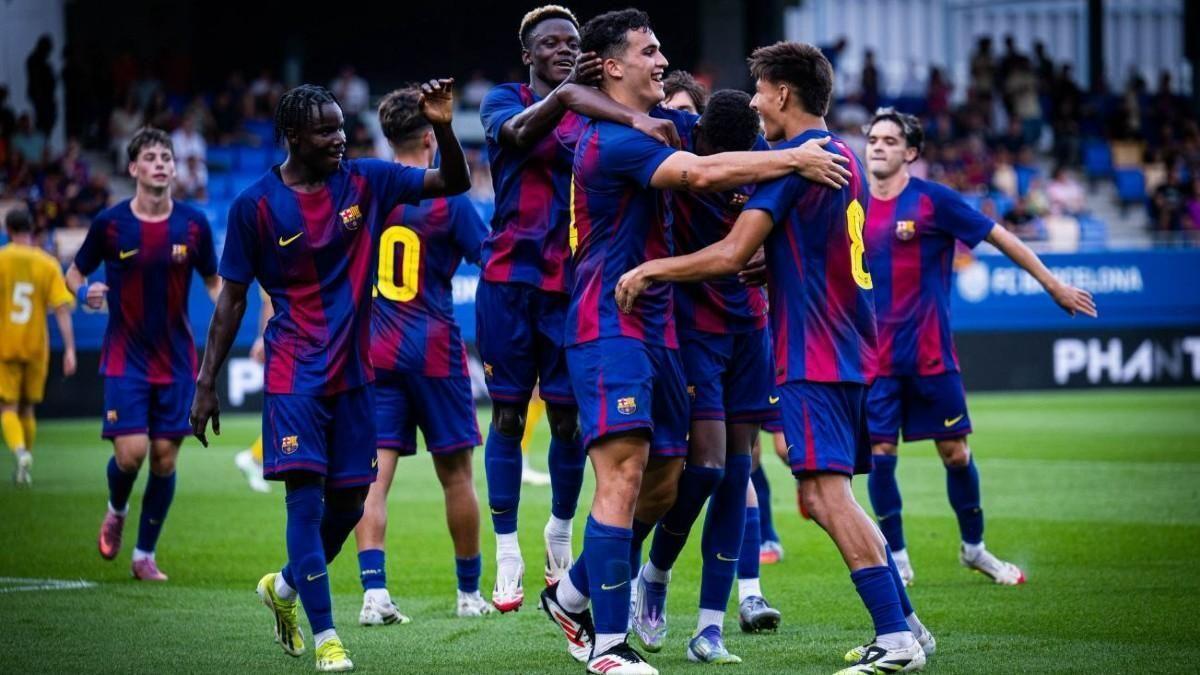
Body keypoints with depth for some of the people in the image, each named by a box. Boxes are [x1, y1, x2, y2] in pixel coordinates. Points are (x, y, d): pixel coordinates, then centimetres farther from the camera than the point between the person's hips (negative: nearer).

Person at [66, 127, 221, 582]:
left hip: (176, 360, 2)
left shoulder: (193, 224, -2)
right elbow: (75, 273, 7)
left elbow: (213, 280, 10)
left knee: (165, 457, 1)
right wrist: (85, 292, -16)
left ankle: (145, 555, 16)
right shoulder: (109, 224, -6)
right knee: (130, 452, -13)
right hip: (125, 358, -2)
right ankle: (116, 512, 22)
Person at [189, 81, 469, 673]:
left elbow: (454, 183, 3)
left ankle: (285, 587, 34)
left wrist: (443, 128, -16)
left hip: (353, 370, 4)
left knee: (349, 498, 7)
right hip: (294, 372, -4)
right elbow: (232, 297, 0)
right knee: (305, 488, -13)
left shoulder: (364, 182, 2)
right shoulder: (255, 204, -6)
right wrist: (206, 381, -2)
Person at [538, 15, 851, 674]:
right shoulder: (611, 140, -16)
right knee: (623, 476, -16)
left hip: (656, 325, 10)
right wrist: (793, 159, -25)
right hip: (610, 326, -10)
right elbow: (702, 173, -27)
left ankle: (571, 593, 28)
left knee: (662, 484, 11)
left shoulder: (663, 123, 15)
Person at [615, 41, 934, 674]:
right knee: (824, 495, 14)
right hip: (852, 354, 10)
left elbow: (730, 254, -17)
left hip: (814, 355, -10)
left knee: (826, 491, -13)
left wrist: (650, 270, -8)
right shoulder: (843, 156, 17)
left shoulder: (792, 158, -12)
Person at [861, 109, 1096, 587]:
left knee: (955, 452, 4)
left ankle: (974, 548, 23)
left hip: (930, 355, -2)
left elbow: (999, 237, 0)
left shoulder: (932, 200, -6)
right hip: (874, 357, 2)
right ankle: (896, 560, 10)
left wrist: (1054, 286, 2)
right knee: (879, 454, -3)